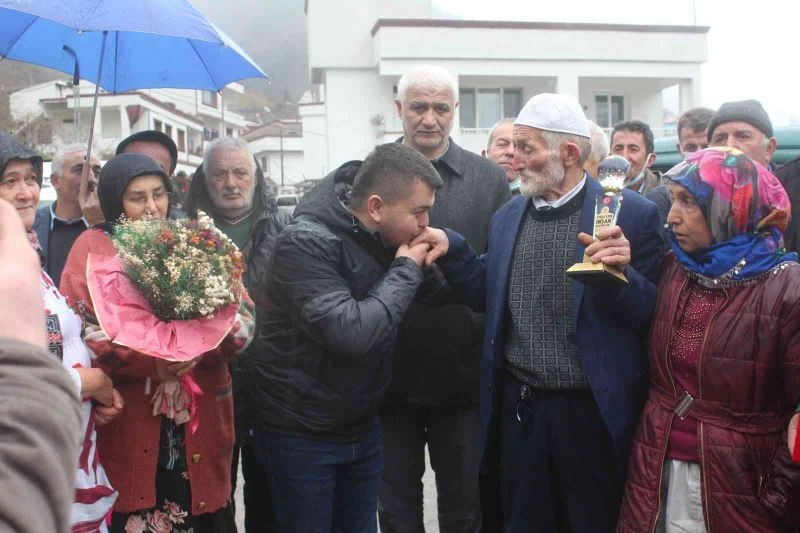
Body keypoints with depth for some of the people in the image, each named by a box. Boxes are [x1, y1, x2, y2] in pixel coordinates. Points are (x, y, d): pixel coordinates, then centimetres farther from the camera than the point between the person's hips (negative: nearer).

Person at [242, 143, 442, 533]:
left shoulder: (384, 238, 0)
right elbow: (350, 332, -31)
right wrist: (406, 269, -22)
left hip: (362, 426, 7)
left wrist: (424, 267, -7)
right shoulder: (305, 242, -23)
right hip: (301, 433, -6)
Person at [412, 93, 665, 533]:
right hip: (520, 408, 5)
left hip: (594, 412, -4)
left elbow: (653, 313, -11)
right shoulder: (507, 216, 7)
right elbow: (489, 297, 10)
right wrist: (451, 249, -3)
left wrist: (620, 273, -30)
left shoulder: (631, 213, -10)